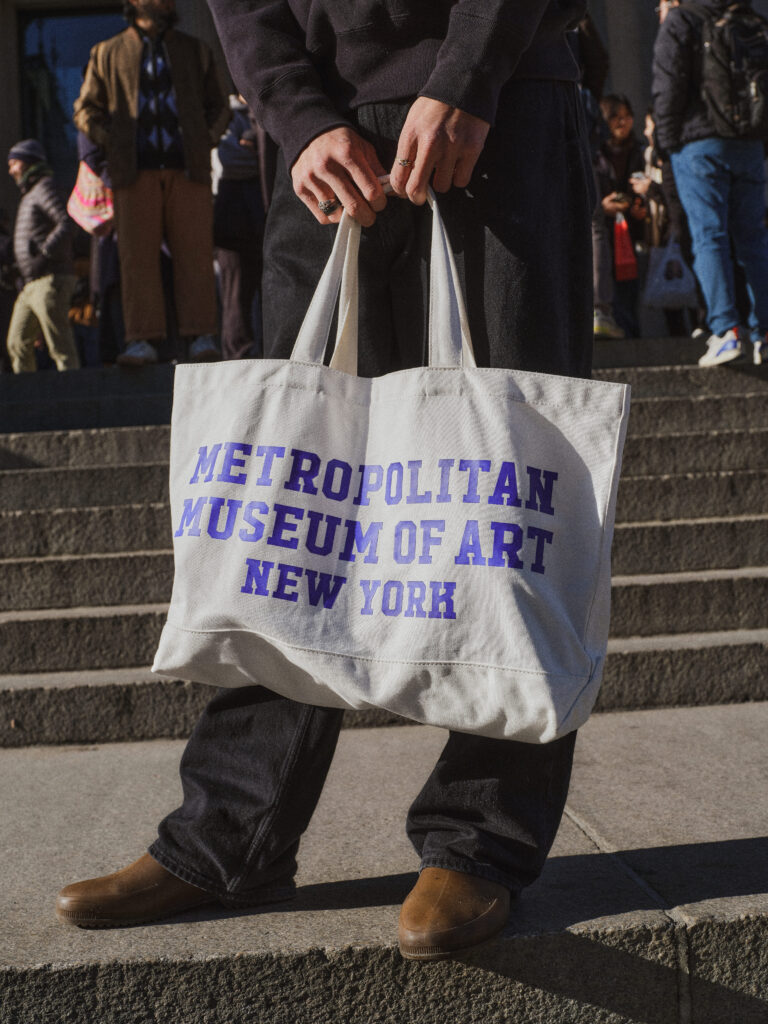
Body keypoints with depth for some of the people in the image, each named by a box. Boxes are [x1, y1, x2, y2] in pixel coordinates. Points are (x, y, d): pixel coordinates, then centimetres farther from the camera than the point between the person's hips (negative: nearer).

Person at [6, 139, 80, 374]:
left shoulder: (44, 189, -5)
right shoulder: (29, 195, 24)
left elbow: (66, 224, -19)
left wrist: (43, 254, -27)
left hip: (50, 280, -10)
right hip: (30, 285, 10)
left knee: (60, 345, -10)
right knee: (17, 343, 7)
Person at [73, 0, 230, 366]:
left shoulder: (195, 50, 21)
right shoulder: (108, 53, 17)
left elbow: (217, 105, 20)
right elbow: (86, 109, 15)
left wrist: (207, 138, 3)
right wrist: (112, 142, 0)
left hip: (187, 168, 1)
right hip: (134, 171, 0)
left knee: (194, 253, -7)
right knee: (137, 256, -6)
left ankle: (200, 336, -6)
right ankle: (145, 339, -7)